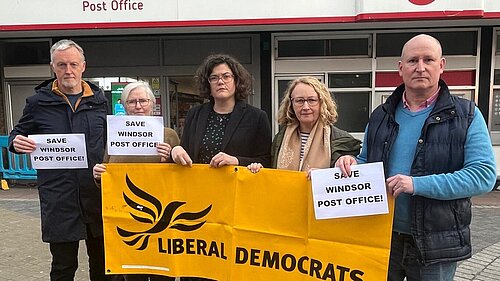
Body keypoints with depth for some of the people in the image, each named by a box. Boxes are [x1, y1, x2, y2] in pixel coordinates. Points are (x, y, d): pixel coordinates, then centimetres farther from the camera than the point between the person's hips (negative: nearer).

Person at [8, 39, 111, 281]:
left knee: (102, 261, 15)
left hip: (98, 193, 2)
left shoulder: (99, 100, 7)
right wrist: (16, 142, -11)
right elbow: (18, 134, 11)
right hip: (59, 198, -2)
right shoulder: (39, 102, 1)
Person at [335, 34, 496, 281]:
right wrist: (352, 163, -7)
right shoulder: (381, 116, 7)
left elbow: (484, 174, -14)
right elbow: (367, 163, 17)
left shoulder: (466, 115, -4)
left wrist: (417, 184, -23)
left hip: (436, 243, -2)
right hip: (382, 236, 3)